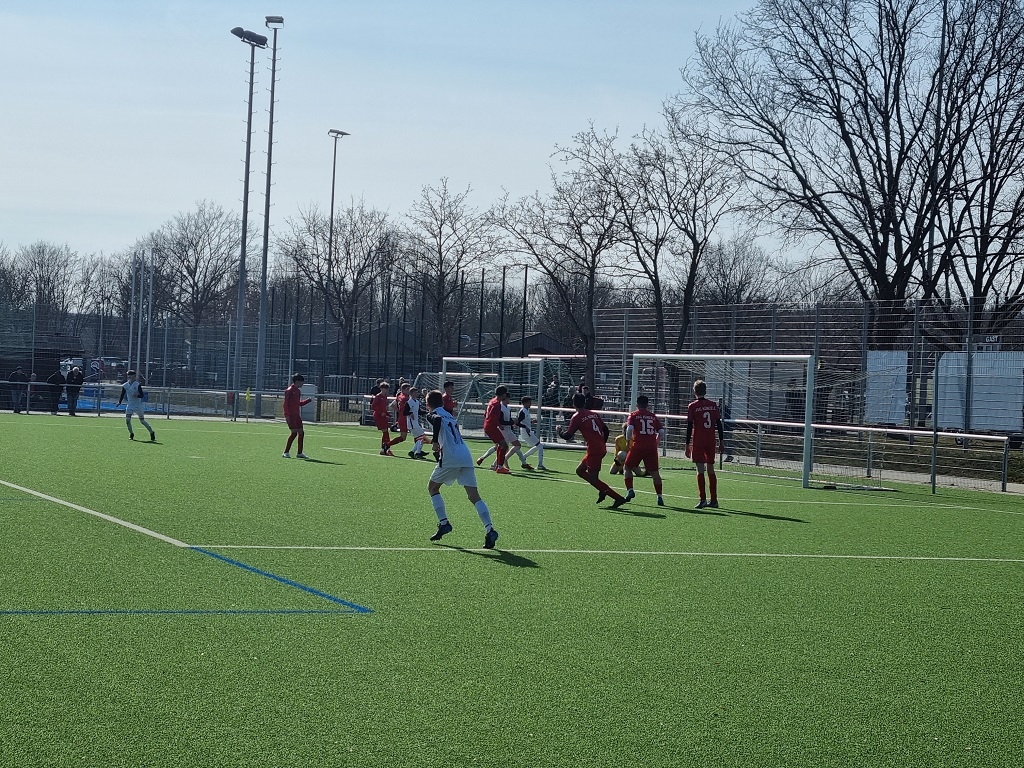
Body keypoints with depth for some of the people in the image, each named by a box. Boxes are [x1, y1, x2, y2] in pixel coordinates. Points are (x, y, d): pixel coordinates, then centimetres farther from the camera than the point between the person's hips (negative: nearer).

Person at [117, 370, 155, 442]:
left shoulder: (137, 384, -10)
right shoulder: (125, 385, 1)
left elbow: (142, 395, -13)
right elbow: (122, 395, 6)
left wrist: (137, 395, -33)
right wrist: (119, 402, -10)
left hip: (138, 404, -3)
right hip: (130, 405, 3)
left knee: (142, 420, -4)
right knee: (127, 419, -12)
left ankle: (152, 432, 10)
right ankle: (131, 434, 7)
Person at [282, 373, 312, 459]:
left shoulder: (298, 391, 15)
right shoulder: (289, 390, -10)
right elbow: (286, 403, -13)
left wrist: (308, 400, 14)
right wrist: (287, 415, -19)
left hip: (296, 415, 9)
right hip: (290, 416, -9)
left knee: (301, 432, 7)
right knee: (294, 432, -13)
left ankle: (299, 453, 14)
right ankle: (285, 453, -6)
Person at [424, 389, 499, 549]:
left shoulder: (435, 414, 5)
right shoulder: (449, 415, 27)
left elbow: (438, 420, -20)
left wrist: (435, 441, -20)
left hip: (451, 458, -6)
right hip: (466, 456, 6)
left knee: (432, 487, 16)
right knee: (474, 495, -2)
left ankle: (443, 523, 7)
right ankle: (489, 529, -18)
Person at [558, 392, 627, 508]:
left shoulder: (577, 417, -5)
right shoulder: (594, 414, 14)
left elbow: (567, 435, -5)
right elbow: (605, 430, 16)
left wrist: (560, 432, 16)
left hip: (593, 450, -8)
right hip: (601, 448, 8)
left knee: (593, 479, -3)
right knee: (580, 470, 19)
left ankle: (618, 498, -10)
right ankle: (603, 490, 12)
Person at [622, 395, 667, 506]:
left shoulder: (633, 415, 5)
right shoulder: (653, 416, 13)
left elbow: (629, 429, -12)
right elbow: (661, 431, 7)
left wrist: (628, 442, 2)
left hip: (638, 446, -2)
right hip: (652, 447, 2)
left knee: (628, 467, 16)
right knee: (654, 472, 8)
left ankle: (630, 490, 2)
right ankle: (659, 496, 5)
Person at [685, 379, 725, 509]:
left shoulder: (692, 406, -5)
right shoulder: (713, 405, 6)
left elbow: (689, 427, -7)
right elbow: (719, 424, 6)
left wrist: (687, 445, -4)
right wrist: (721, 440, 13)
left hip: (698, 442, -4)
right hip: (711, 441, 4)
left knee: (700, 470, -3)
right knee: (711, 470, 11)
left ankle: (703, 499, -9)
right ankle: (714, 500, 12)